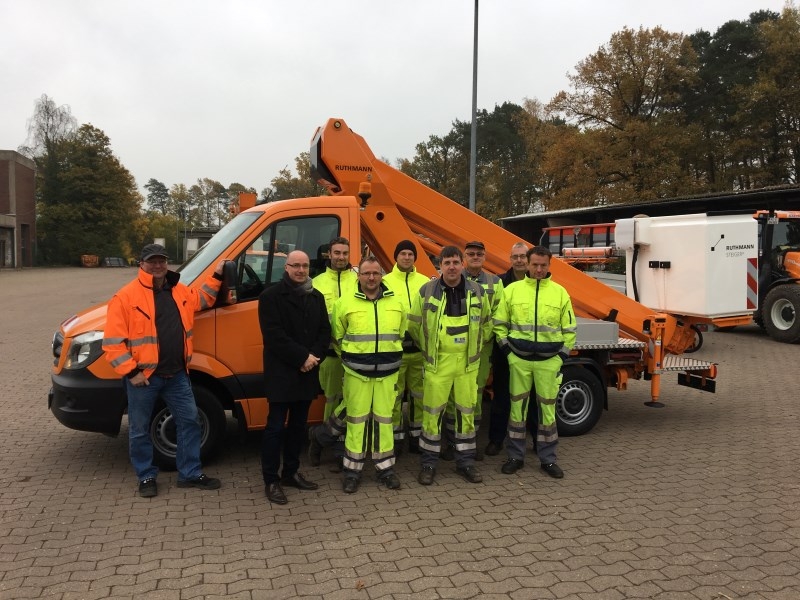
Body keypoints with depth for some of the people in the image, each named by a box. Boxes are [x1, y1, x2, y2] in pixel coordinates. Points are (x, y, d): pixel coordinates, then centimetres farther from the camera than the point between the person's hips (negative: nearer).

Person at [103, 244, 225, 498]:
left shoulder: (180, 292, 8)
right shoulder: (126, 297, -11)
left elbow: (202, 299, 30)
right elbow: (113, 342, -13)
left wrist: (215, 277, 17)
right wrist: (131, 372, -16)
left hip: (177, 375, 5)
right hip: (144, 377, -5)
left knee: (190, 421, 9)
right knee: (140, 430, 8)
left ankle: (190, 474, 22)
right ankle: (146, 477, 26)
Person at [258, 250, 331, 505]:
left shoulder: (316, 297, 13)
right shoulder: (271, 296, -7)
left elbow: (325, 331, 9)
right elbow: (274, 335, -15)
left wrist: (314, 357, -8)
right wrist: (302, 357, -17)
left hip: (307, 373, 6)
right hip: (281, 374, -6)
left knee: (298, 425, 14)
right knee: (276, 427, -1)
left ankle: (291, 472, 27)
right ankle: (271, 480, 8)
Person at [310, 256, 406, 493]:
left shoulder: (396, 304, 4)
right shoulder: (345, 303, -3)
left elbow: (401, 335, 18)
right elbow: (338, 337, 8)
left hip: (387, 373, 2)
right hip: (357, 373, -2)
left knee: (384, 418, 8)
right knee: (356, 419, 4)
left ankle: (385, 467, 19)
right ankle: (353, 469, 14)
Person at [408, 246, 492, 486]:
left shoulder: (477, 292, 2)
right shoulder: (426, 291, -5)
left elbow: (486, 322, 16)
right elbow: (414, 324, 5)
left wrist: (475, 345, 13)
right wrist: (427, 347, 8)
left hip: (467, 362, 2)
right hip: (437, 362, -2)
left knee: (467, 410, 9)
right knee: (432, 411, 1)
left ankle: (465, 461, 22)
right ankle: (428, 463, 14)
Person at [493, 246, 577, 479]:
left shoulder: (560, 293, 3)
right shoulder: (512, 290, 1)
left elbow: (569, 329, 7)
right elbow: (499, 323, 5)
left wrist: (562, 355, 1)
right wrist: (507, 350, -1)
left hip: (549, 361, 0)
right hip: (519, 360, 0)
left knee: (548, 408, 6)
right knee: (517, 406, 7)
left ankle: (548, 459, 18)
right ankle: (516, 456, 18)